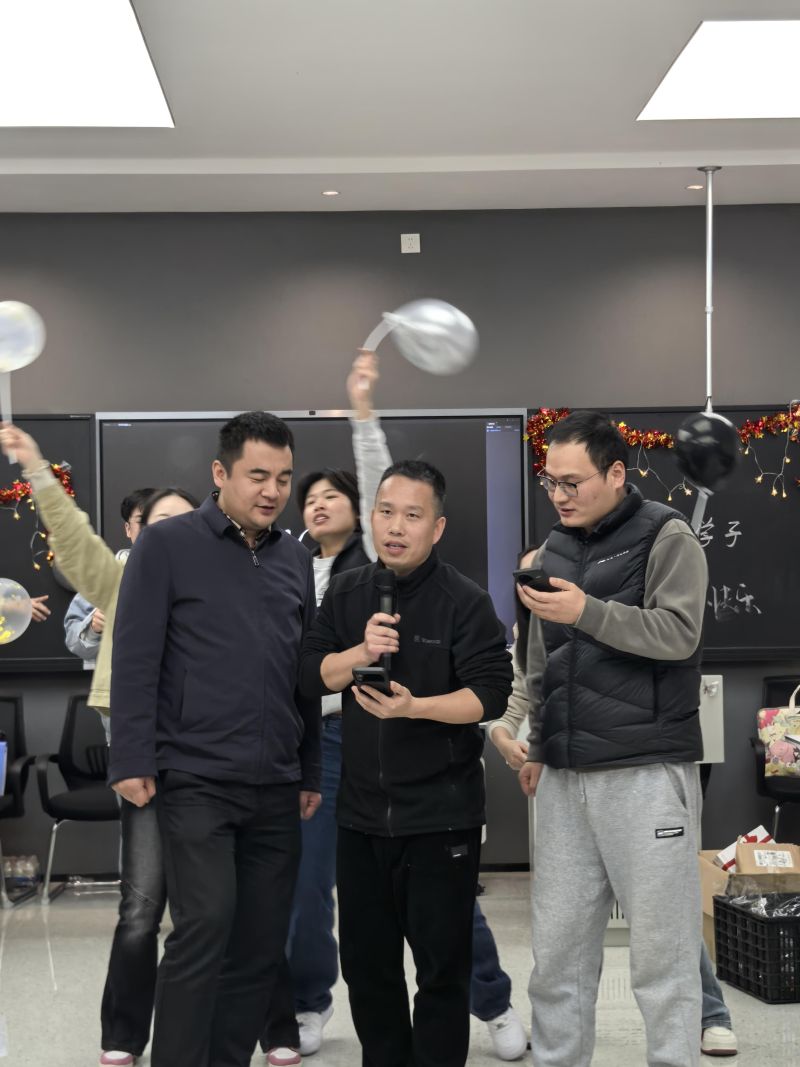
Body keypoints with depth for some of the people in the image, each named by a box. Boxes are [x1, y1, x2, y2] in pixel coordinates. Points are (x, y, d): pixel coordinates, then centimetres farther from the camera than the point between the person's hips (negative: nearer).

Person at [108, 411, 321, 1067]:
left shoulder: (296, 560, 13)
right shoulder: (168, 545, -2)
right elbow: (135, 659, -7)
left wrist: (310, 773, 17)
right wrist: (131, 761, -13)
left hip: (276, 789, 5)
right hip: (196, 781, -5)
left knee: (262, 944, 6)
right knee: (205, 928, -13)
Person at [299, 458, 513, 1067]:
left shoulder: (466, 601, -10)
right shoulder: (347, 593, 6)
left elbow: (491, 693, -16)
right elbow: (310, 675, 2)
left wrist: (414, 707, -30)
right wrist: (361, 652, -17)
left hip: (441, 815, -5)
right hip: (362, 810, 5)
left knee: (442, 965, 3)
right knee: (365, 959, 14)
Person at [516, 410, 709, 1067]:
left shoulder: (666, 537, -2)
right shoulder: (554, 551, 16)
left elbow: (679, 634, -14)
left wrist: (588, 611, -23)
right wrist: (537, 747, 17)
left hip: (647, 771, -6)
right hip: (566, 775, 6)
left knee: (661, 946, -2)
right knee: (558, 944, 6)